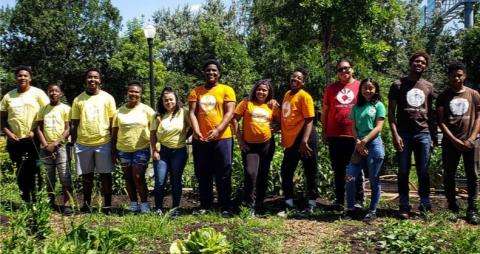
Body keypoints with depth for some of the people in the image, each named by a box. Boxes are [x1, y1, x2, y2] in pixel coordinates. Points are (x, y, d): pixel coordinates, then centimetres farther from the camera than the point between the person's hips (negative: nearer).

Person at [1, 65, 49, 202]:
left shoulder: (37, 93, -1)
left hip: (33, 140, -4)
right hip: (14, 141, 4)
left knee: (35, 172, 2)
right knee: (21, 173, 10)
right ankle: (25, 201, 20)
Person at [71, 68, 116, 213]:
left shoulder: (107, 98, 3)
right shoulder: (78, 100, 8)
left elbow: (113, 123, 3)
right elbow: (74, 124, 10)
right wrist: (72, 143, 5)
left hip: (103, 142, -2)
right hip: (83, 143, 2)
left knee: (105, 174, 4)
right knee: (86, 175, 10)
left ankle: (107, 204, 11)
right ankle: (86, 203, 20)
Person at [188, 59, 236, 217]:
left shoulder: (227, 90, 3)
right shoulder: (196, 91, 11)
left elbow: (229, 113, -6)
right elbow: (192, 113, 3)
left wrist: (217, 130, -19)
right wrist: (196, 132, -13)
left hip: (222, 138, -3)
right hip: (200, 139, 3)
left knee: (223, 174, 1)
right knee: (203, 174, 9)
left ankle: (225, 207, 10)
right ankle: (205, 205, 21)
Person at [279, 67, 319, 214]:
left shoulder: (304, 96, -10)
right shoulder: (287, 94, 13)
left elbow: (309, 120, -16)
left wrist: (304, 141, -25)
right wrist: (284, 138, 19)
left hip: (303, 140, -8)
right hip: (290, 141, 8)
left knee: (310, 172, 4)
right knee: (286, 172, 10)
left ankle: (312, 203, 14)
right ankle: (289, 203, 19)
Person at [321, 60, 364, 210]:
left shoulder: (360, 86, 5)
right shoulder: (330, 88, 9)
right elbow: (325, 111, 11)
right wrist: (324, 132, 6)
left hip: (355, 135, -2)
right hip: (334, 135, 2)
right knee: (338, 170, 8)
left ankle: (359, 200, 12)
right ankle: (339, 200, 16)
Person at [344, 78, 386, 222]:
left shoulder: (379, 106, 2)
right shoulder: (356, 107, 14)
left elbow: (378, 127, -6)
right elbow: (354, 127, 9)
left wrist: (364, 141, -13)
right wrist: (358, 142, -8)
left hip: (374, 145, -4)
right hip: (359, 146, 4)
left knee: (374, 180, 3)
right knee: (349, 177, -5)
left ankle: (372, 211, 12)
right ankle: (350, 210, 6)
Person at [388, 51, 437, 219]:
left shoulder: (429, 87, 13)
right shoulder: (398, 85, 4)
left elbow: (431, 113, 16)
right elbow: (391, 111, 1)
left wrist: (434, 136, 9)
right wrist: (395, 134, -9)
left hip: (424, 134, 2)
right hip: (404, 134, -2)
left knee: (423, 172, 5)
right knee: (403, 172, 2)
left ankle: (425, 206, 14)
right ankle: (404, 207, 9)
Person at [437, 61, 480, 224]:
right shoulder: (443, 96, 5)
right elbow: (441, 121, -1)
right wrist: (454, 140, -10)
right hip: (450, 142, 0)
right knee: (449, 176, 3)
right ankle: (452, 208, 14)